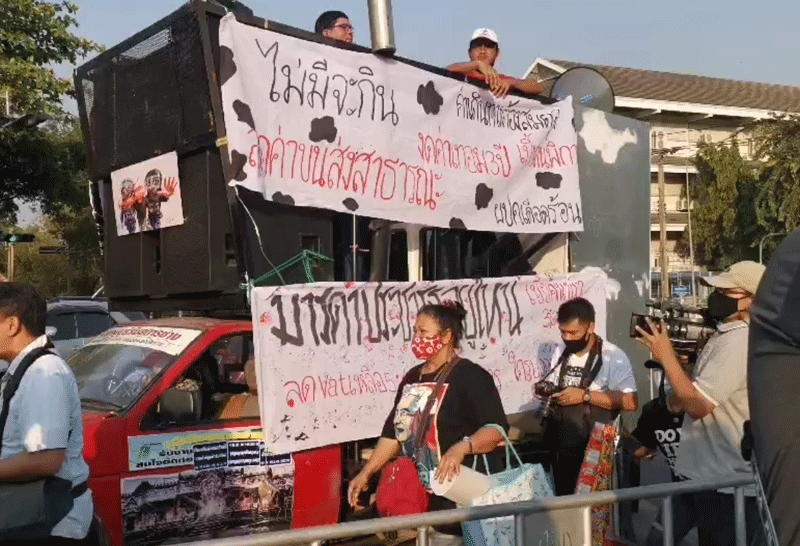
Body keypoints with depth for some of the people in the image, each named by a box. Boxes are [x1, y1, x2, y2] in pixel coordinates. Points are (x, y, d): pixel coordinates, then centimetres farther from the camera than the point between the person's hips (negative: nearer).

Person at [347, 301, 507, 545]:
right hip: (419, 496, 7)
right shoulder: (413, 378, 13)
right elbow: (394, 433, 17)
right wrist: (366, 473, 12)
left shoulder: (470, 376, -11)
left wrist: (462, 447, -35)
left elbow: (497, 429, -18)